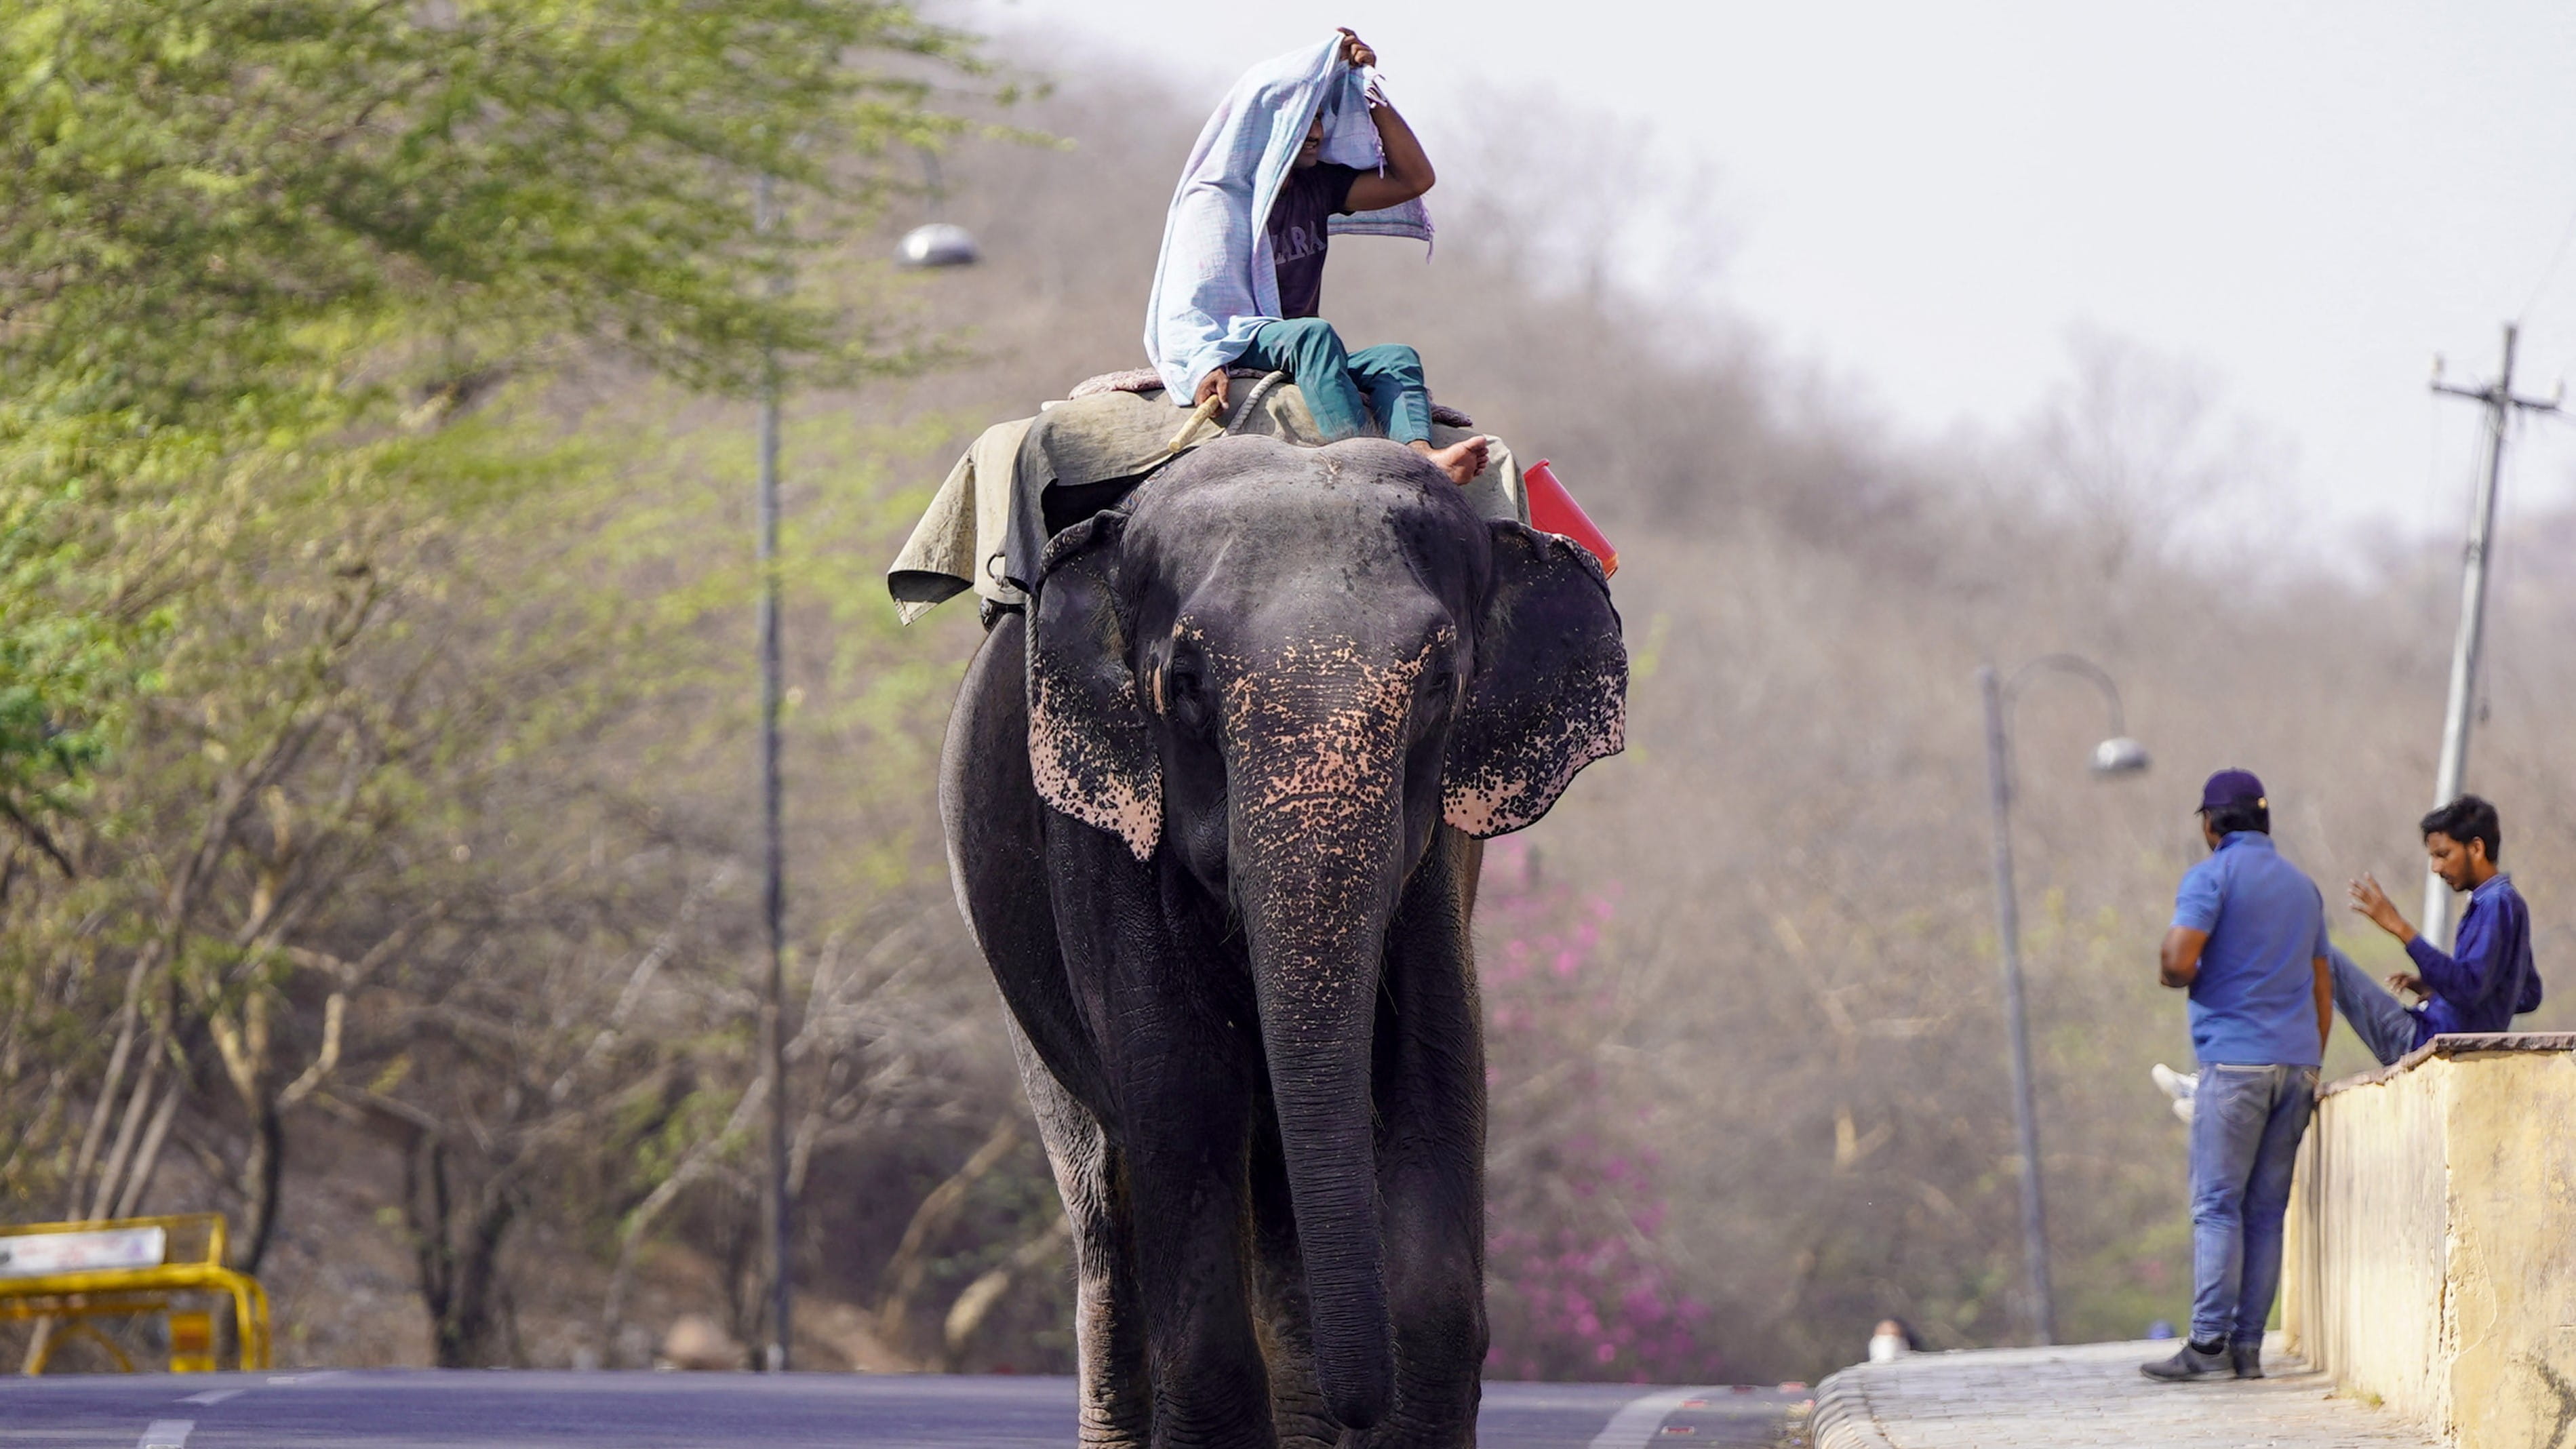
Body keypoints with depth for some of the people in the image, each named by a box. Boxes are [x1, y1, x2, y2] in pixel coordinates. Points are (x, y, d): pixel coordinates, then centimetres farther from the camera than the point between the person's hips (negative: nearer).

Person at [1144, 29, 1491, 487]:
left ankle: (1422, 457, -50)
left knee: (1398, 359, -18)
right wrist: (1204, 365, -33)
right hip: (1234, 351, -7)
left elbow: (1414, 178, 14)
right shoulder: (1215, 201, -5)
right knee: (1314, 334, -35)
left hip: (1299, 359, 7)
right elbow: (1186, 307, -14)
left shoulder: (1318, 187, 15)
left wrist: (1369, 92, 9)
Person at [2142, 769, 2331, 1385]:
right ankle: (2249, 1347, 3)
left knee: (2218, 1206, -7)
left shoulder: (2211, 877, -3)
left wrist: (2172, 975, 7)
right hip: (2297, 1060, 6)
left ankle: (2209, 1344, -13)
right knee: (2267, 1211, 6)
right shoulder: (2302, 887, 18)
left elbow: (2179, 961, -16)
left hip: (2235, 1061, -6)